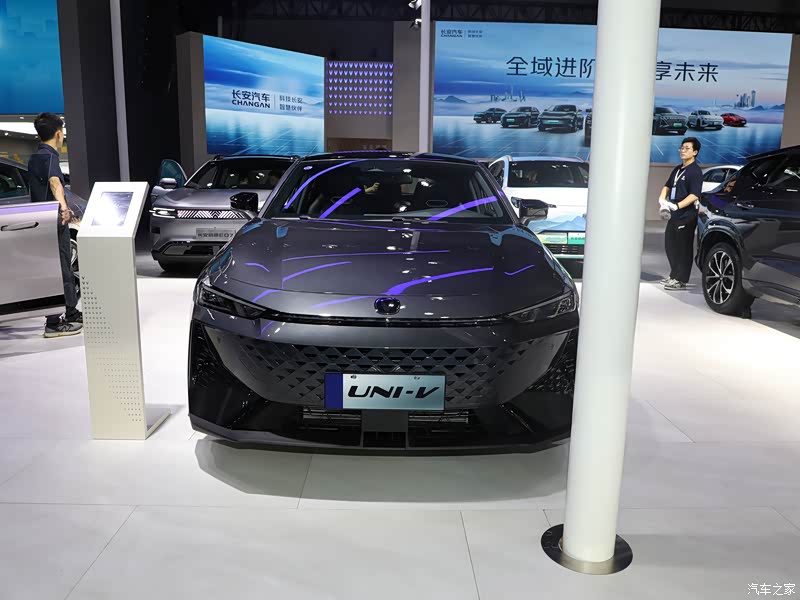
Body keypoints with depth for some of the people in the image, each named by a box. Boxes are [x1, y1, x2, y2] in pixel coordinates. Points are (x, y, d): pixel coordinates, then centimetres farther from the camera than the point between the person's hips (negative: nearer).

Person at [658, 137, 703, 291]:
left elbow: (694, 195, -20)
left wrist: (676, 206, -29)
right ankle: (674, 275, 30)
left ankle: (681, 281, 1)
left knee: (683, 248, -4)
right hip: (674, 215, 9)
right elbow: (667, 186, 22)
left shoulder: (695, 171, -11)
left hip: (687, 216, -9)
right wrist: (662, 199, 2)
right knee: (670, 245, 16)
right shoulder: (677, 169, 15)